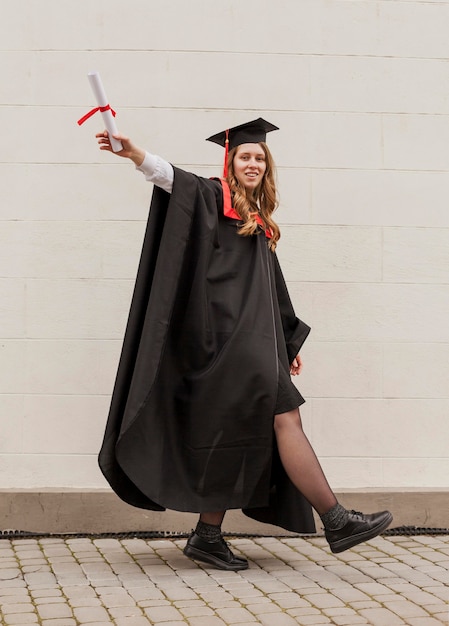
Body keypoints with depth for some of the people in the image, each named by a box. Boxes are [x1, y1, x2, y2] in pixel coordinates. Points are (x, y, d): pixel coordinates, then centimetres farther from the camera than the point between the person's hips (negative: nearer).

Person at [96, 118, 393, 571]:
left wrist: (287, 341, 27)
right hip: (228, 334, -8)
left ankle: (207, 536, 11)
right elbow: (175, 179, -16)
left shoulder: (259, 221, 25)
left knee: (239, 435, 4)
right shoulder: (214, 197, 4)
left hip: (252, 338, 8)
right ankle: (336, 521, -14)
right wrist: (137, 155, -35)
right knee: (284, 416, -15)